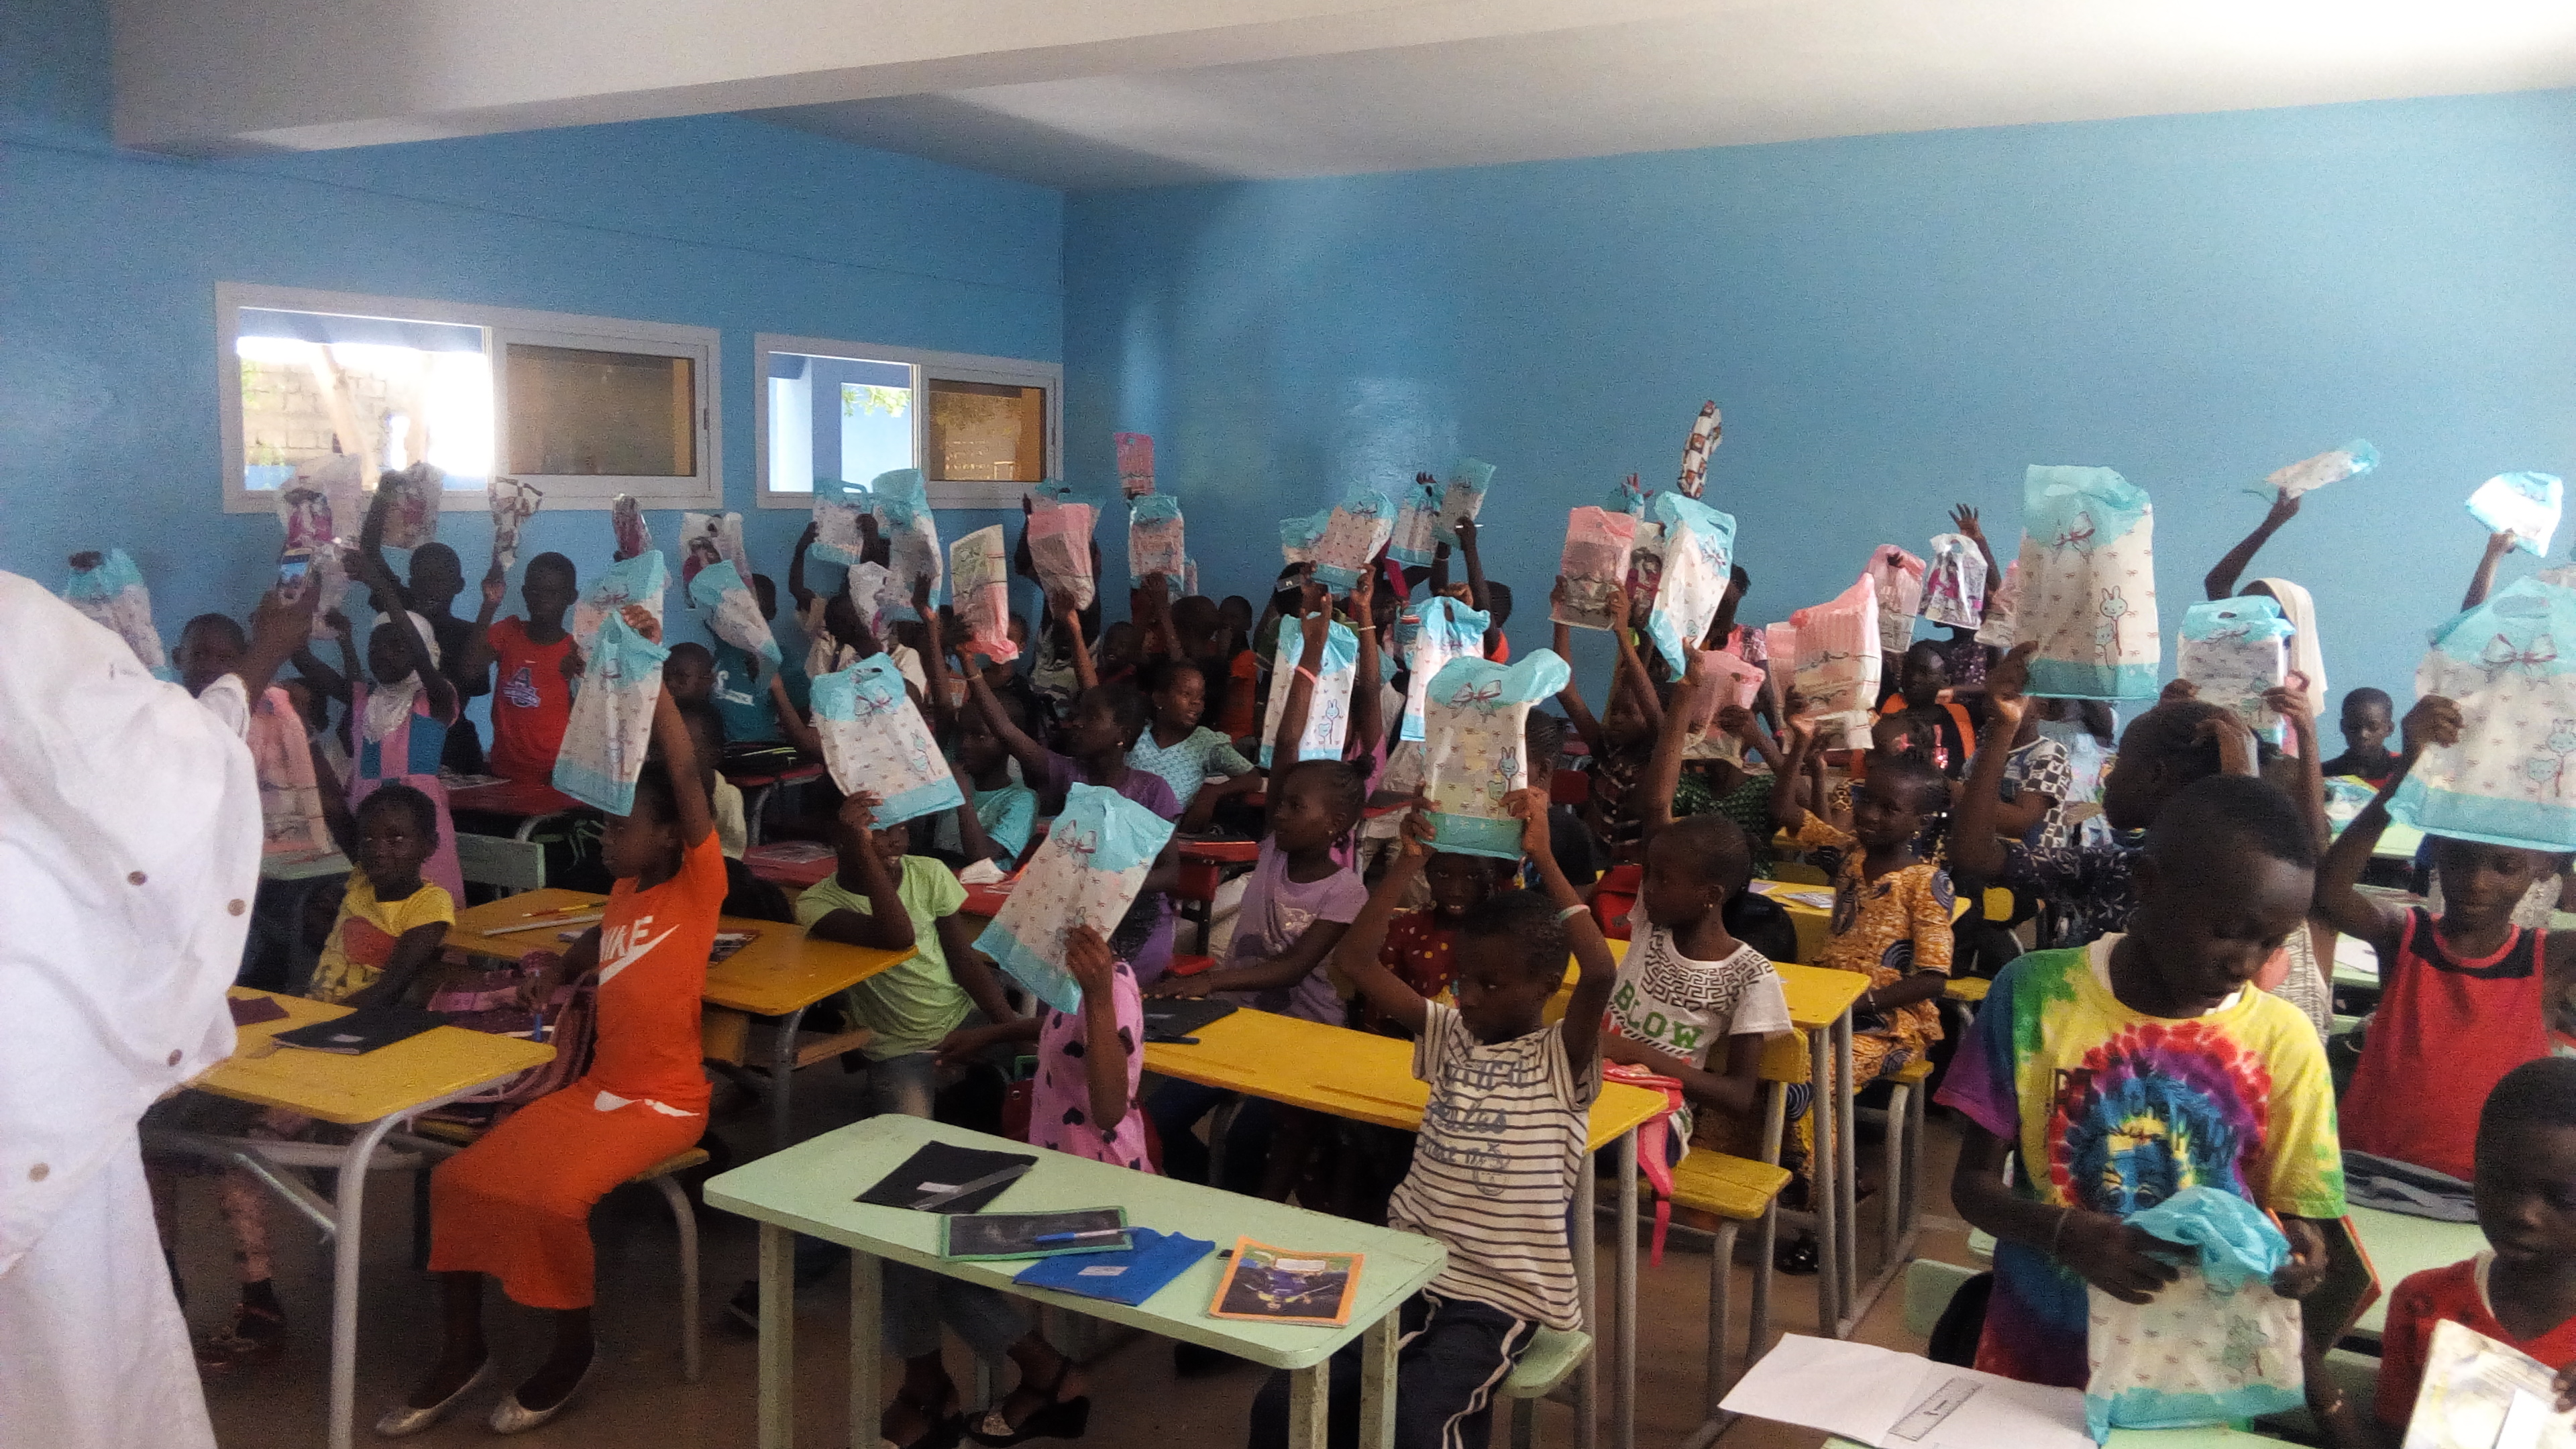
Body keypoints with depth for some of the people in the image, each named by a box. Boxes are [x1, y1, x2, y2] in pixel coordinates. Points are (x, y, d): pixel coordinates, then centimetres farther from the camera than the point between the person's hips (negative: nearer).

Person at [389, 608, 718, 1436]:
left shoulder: (698, 887, -12)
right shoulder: (625, 893, 11)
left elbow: (685, 775, -25)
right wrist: (557, 974, 14)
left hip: (664, 1102, -8)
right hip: (595, 1087, 8)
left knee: (552, 1201, -26)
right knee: (459, 1179, -4)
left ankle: (574, 1349, -1)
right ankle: (463, 1351, 9)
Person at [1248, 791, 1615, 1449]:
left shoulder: (1562, 1058, -5)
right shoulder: (1449, 1034, 9)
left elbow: (1601, 975, -25)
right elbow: (1356, 960, 2)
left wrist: (1544, 858, -22)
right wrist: (1410, 860, -5)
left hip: (1499, 1295, -5)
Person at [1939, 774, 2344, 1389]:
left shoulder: (2284, 1041, -3)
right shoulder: (2035, 993, -7)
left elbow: (2298, 1217, 5)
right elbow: (1974, 1181, -3)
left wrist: (2295, 1257, -17)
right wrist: (2065, 1233, -20)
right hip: (2037, 1350, -1)